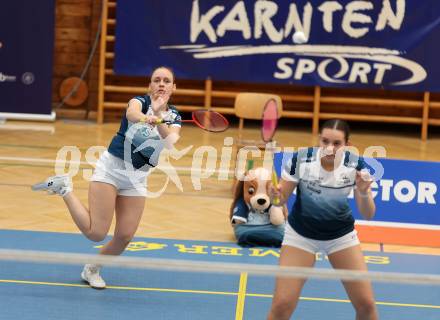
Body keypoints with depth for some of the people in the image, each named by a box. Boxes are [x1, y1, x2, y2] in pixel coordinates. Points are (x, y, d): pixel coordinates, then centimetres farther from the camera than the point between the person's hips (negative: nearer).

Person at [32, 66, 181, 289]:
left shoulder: (174, 117, 4)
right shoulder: (140, 101, -7)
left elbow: (172, 141, -17)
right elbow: (131, 113, -33)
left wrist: (158, 117, -34)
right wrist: (146, 118, -55)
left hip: (137, 178, 5)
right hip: (111, 168, -5)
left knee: (124, 236, -4)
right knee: (96, 233, -12)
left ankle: (92, 270, 23)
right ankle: (64, 188, 8)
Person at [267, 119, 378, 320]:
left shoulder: (356, 165, -20)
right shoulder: (300, 160, -23)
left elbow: (368, 214, -17)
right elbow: (281, 199, -11)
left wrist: (364, 193, -38)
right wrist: (276, 194, -35)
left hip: (341, 235, 1)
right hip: (301, 234, -1)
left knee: (366, 304, -2)